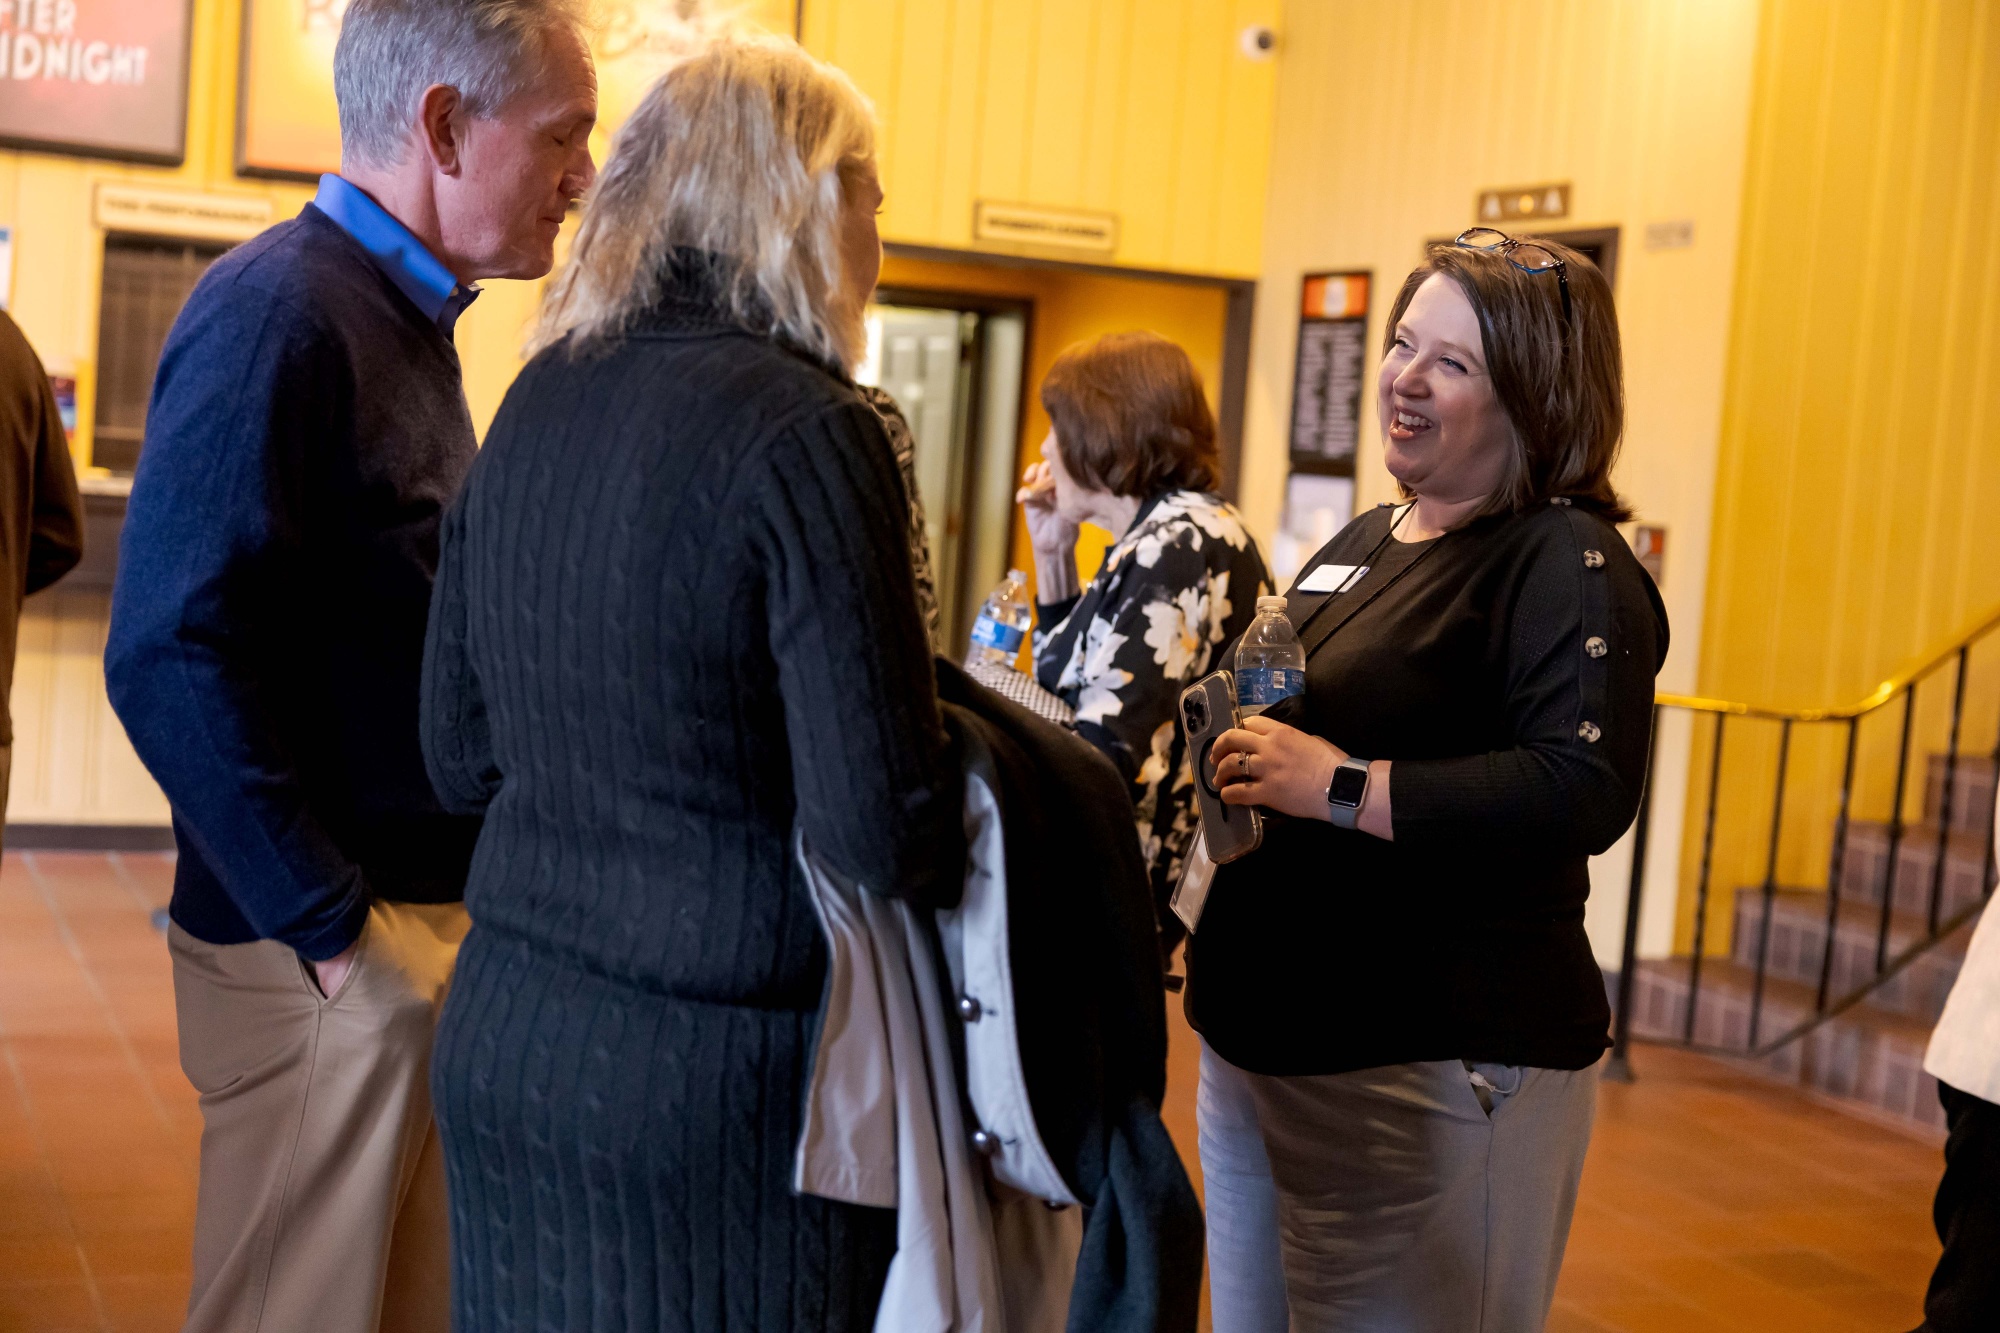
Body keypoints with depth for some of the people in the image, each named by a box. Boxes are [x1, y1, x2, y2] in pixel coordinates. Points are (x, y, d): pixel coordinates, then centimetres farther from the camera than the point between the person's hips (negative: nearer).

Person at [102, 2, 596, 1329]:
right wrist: (340, 934, -20)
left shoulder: (402, 317, 12)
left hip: (432, 913, 9)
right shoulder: (279, 313, -16)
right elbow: (173, 658, -23)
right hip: (335, 961, -9)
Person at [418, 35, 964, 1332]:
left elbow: (462, 759, 12)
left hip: (504, 1034, 7)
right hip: (717, 1080, -6)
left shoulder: (534, 406, 5)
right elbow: (880, 828, -20)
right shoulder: (804, 432, -17)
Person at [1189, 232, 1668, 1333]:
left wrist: (1343, 788, -29)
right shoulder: (1368, 540, 14)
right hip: (1256, 1038, 9)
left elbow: (1586, 793, -30)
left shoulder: (1568, 565, -14)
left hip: (1429, 1071, -9)